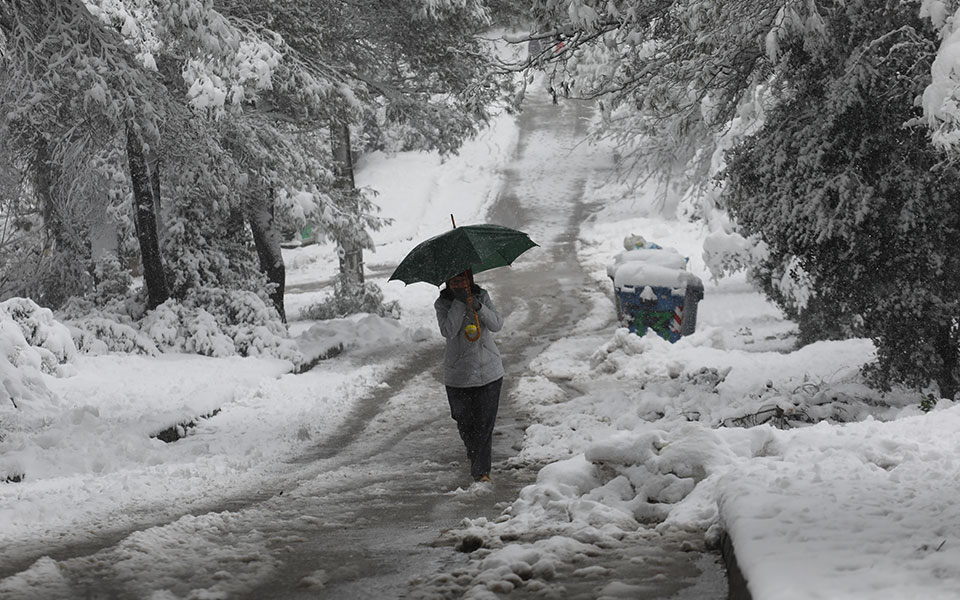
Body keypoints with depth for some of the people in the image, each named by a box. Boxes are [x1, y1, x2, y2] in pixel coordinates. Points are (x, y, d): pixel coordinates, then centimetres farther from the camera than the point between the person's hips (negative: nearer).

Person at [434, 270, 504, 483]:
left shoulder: (482, 296, 1)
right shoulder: (443, 303, -5)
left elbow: (497, 325, -11)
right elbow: (448, 331, -21)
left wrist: (478, 307, -26)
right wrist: (459, 303, -26)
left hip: (489, 371, 1)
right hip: (458, 374, -1)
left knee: (485, 421, -6)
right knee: (465, 421, 8)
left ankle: (481, 469, 0)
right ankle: (475, 455, 37)